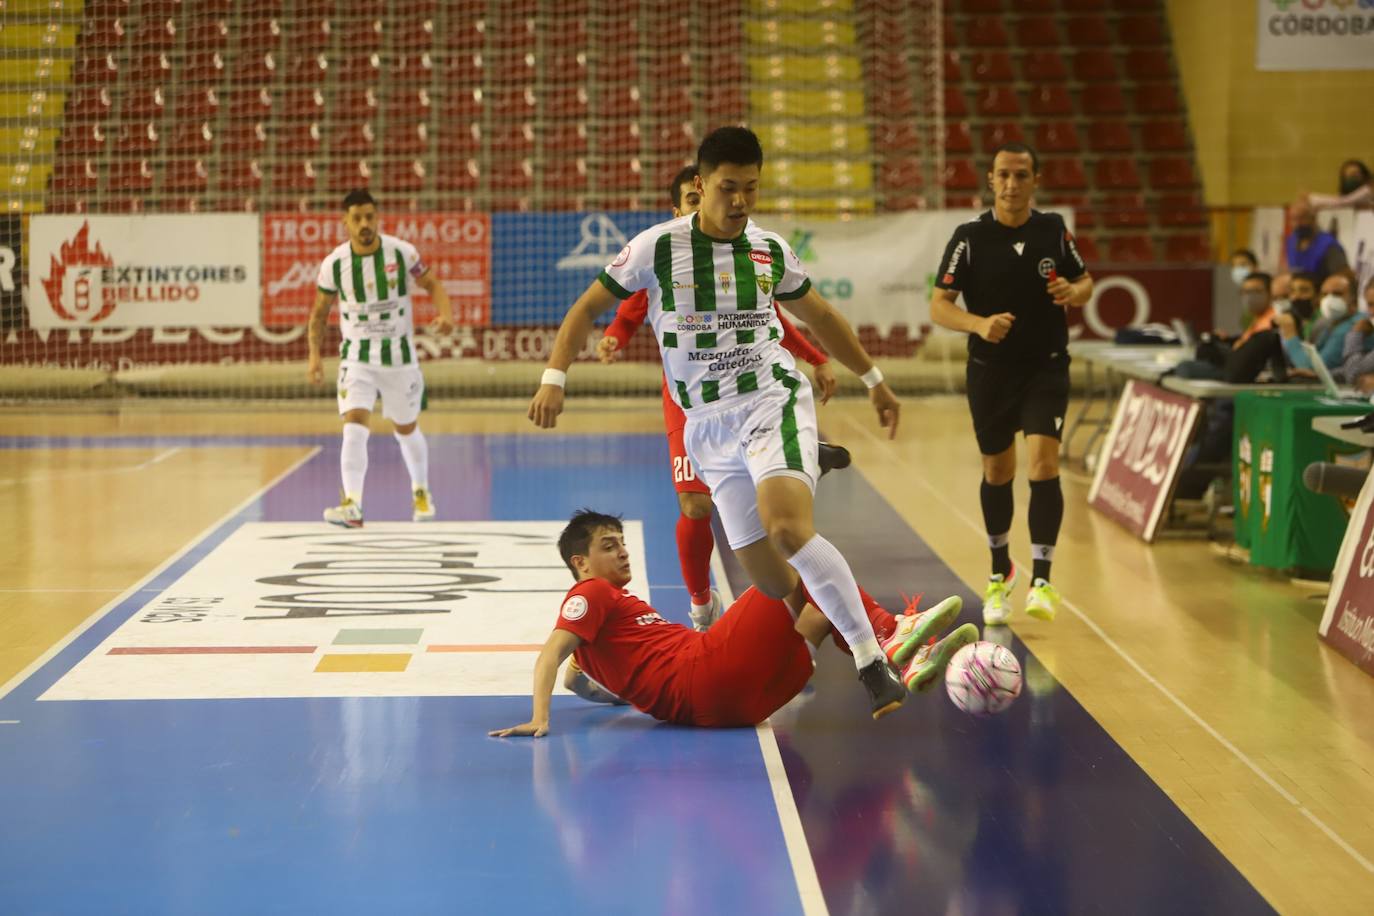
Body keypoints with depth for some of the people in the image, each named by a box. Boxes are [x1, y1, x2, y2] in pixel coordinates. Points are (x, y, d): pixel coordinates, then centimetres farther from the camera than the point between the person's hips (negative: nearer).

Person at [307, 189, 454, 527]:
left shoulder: (402, 253, -11)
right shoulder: (334, 264, -9)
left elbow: (432, 284, 0)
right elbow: (320, 311, 4)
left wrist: (446, 314, -20)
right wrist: (314, 355, -5)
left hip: (399, 355, 0)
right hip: (357, 356, 0)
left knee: (406, 429, 16)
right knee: (354, 427, -19)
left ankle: (421, 492, 40)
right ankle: (352, 506, -23)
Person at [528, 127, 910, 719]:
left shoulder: (770, 251, 4)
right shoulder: (658, 246, -3)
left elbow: (817, 315, 21)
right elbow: (589, 306, 3)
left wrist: (873, 380, 28)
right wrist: (555, 376, -11)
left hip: (773, 402, -1)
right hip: (707, 425, 1)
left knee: (789, 529, -28)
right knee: (766, 575, 0)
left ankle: (872, 662, -23)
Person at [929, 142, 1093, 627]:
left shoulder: (1054, 229, -2)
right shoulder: (969, 237, -8)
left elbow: (1085, 280, 12)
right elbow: (939, 305, -9)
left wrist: (1075, 291, -12)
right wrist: (978, 324, -28)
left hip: (1046, 368, 0)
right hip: (990, 370, 0)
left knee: (1044, 463, -16)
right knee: (997, 472, 12)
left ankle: (1041, 580, -13)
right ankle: (1000, 572, 33)